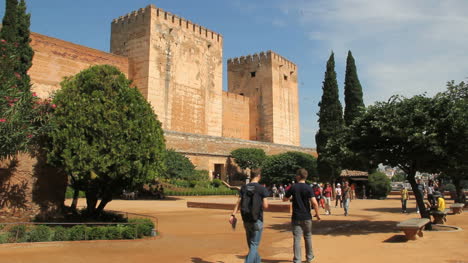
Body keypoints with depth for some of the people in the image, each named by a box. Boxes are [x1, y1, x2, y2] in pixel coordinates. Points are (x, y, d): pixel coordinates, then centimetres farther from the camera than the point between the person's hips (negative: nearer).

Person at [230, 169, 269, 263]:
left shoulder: (244, 188, 2)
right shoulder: (262, 189, -9)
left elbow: (238, 203, -5)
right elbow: (265, 206, -11)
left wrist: (233, 215, -8)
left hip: (246, 220, 5)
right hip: (257, 220, -4)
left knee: (251, 244, 18)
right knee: (254, 245, 1)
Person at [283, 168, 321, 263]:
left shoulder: (293, 187, -3)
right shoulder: (308, 188, -7)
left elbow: (285, 199, 8)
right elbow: (314, 203, -16)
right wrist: (317, 214, -4)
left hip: (296, 217, 0)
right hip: (307, 217, 1)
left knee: (297, 239, 0)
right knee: (308, 237, 18)